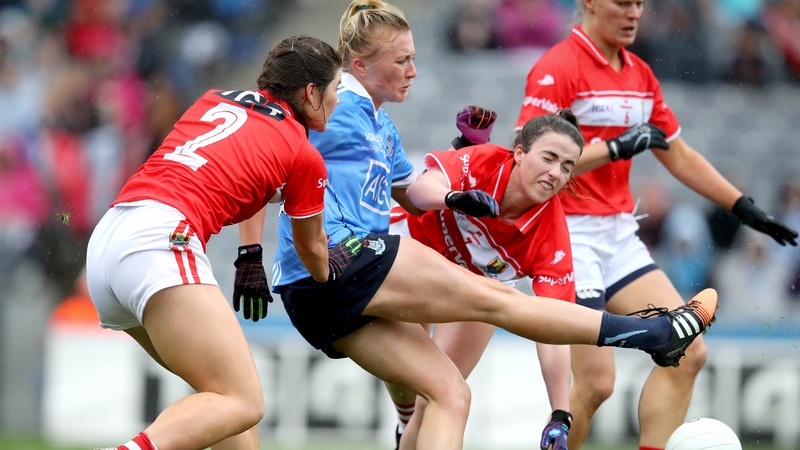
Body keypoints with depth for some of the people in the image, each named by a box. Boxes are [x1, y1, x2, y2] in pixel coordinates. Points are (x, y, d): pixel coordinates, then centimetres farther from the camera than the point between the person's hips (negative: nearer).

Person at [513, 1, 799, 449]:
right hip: (570, 234, -8)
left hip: (619, 234, 8)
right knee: (596, 382, -13)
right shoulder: (558, 68, -12)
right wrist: (615, 148, -25)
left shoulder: (640, 74, 13)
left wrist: (744, 207, 20)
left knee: (687, 353, 0)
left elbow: (678, 155, 23)